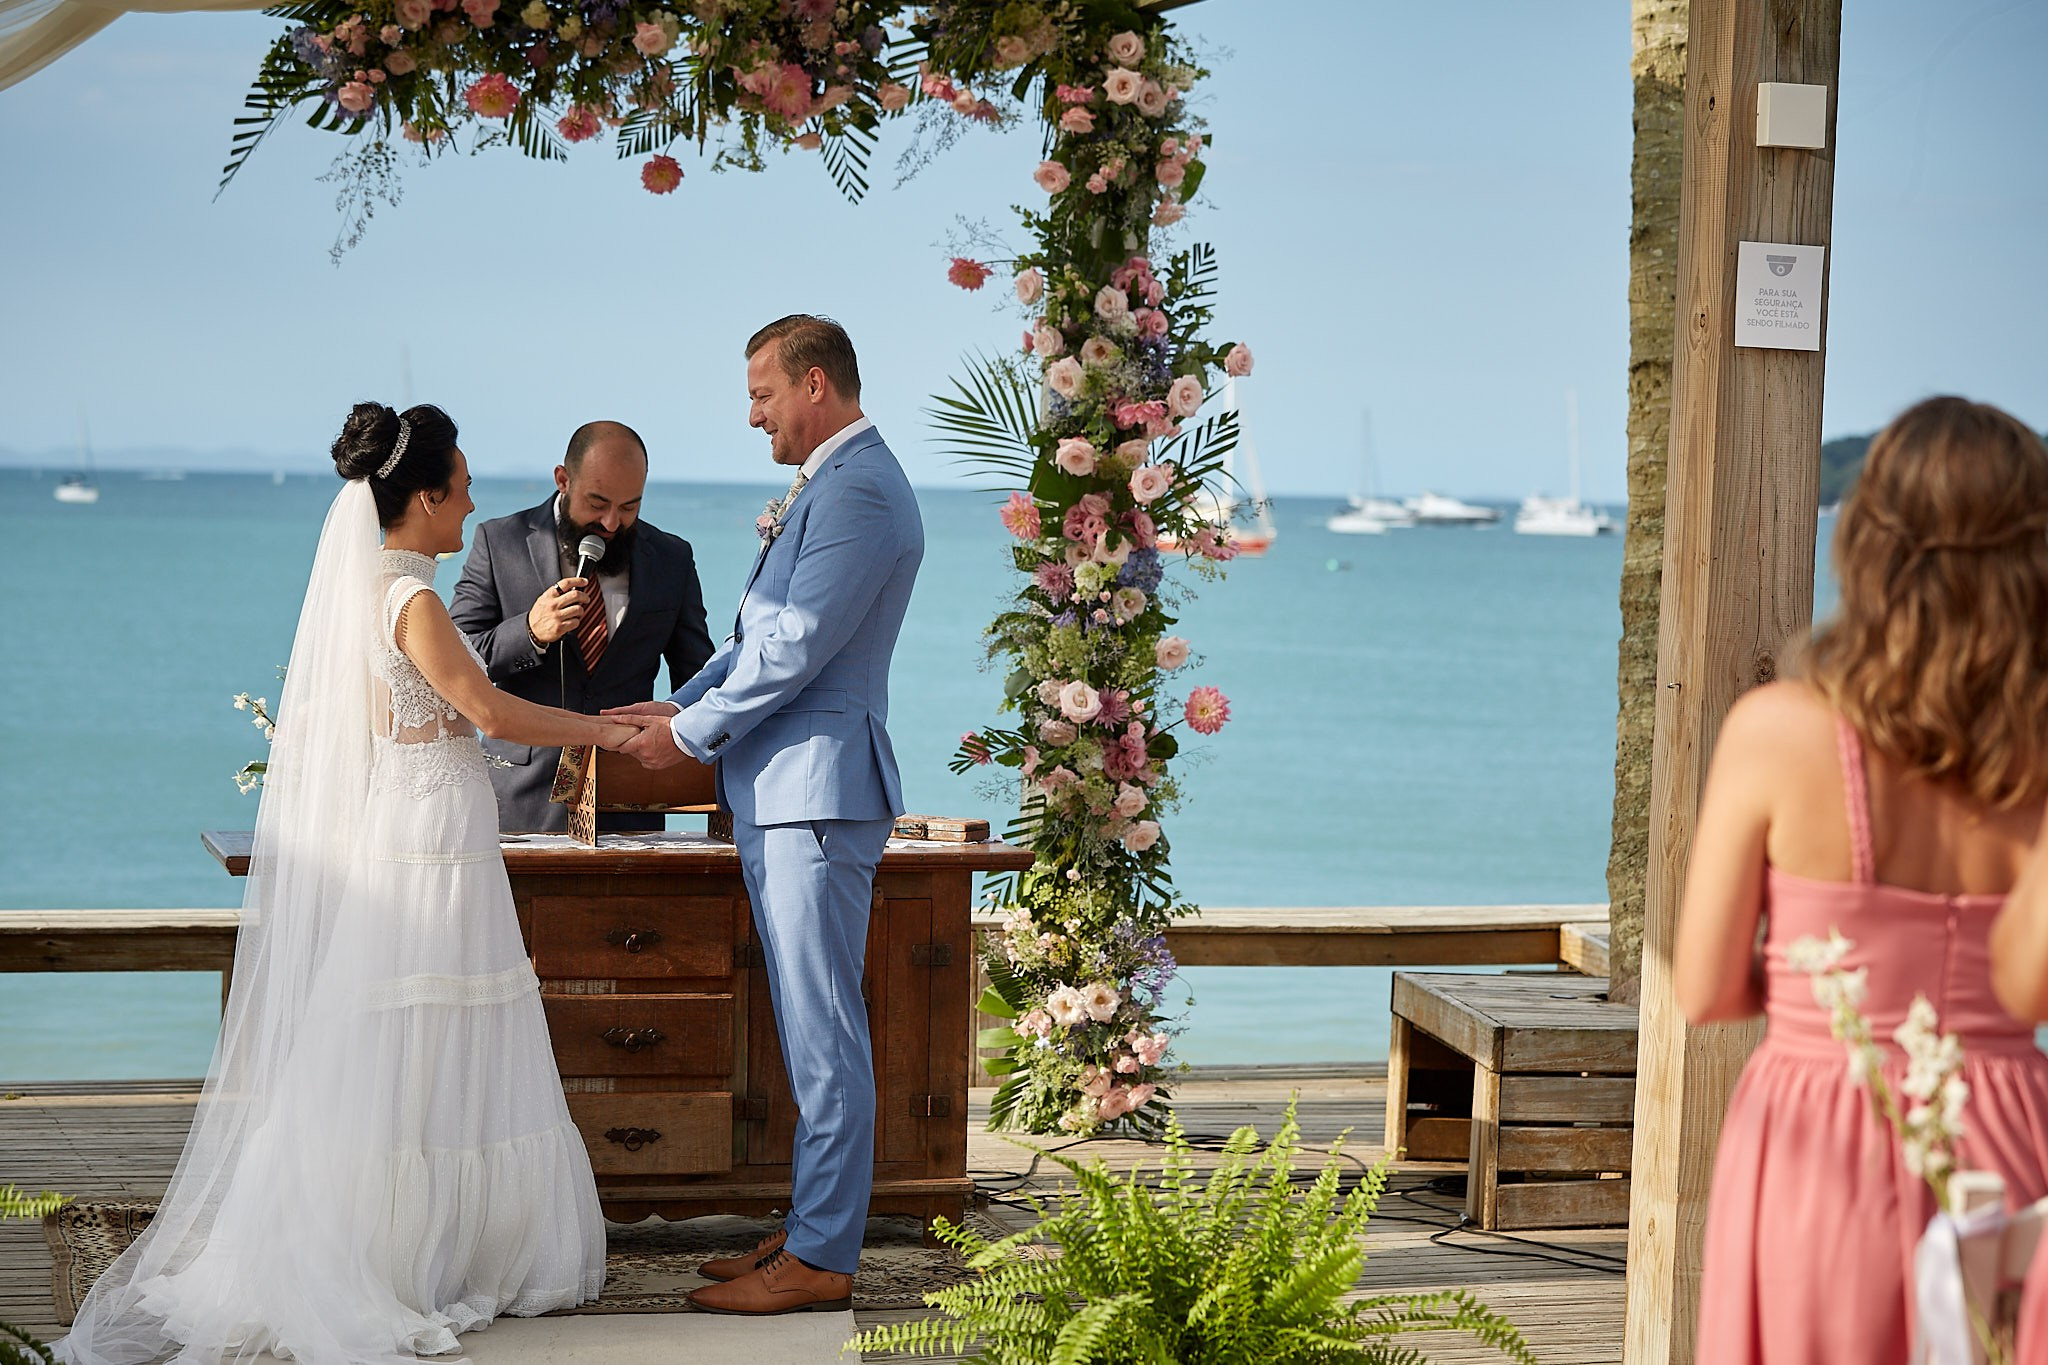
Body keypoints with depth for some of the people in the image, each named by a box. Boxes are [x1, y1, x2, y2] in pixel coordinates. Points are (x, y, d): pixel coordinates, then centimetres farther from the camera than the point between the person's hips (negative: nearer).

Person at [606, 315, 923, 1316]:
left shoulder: (859, 492, -16)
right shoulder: (828, 485, 18)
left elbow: (795, 648, -18)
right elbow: (763, 632, 23)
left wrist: (693, 735, -8)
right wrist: (679, 706, 14)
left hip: (817, 791, -11)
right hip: (779, 793, 11)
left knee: (824, 1034, -6)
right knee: (811, 1031, 14)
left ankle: (820, 1260, -2)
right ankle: (813, 1225, 21)